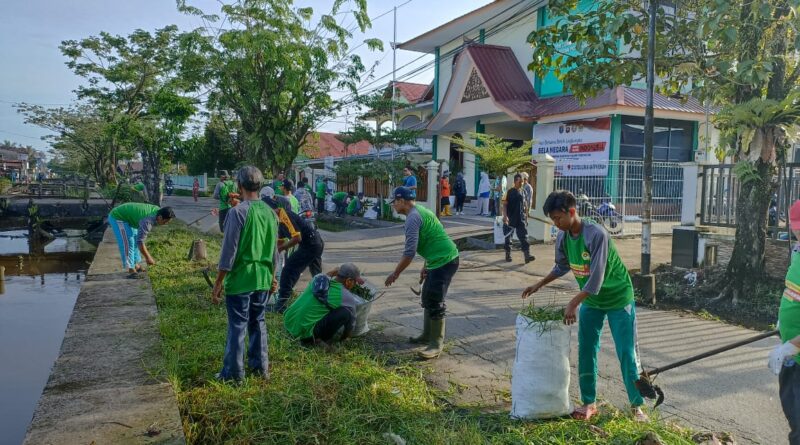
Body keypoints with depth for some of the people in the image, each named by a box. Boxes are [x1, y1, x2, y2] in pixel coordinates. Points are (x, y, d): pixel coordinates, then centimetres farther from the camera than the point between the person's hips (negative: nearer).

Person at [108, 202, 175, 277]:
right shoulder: (148, 221, -34)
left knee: (135, 239, 13)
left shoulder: (157, 210, -8)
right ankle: (131, 270, -12)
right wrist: (148, 258, -21)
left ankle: (135, 265, 21)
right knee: (128, 243, -15)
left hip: (125, 217, 10)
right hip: (117, 217, -10)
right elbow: (140, 242, -30)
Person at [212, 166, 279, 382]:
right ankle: (260, 366, 25)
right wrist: (272, 275, 24)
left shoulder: (238, 212, -15)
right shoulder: (270, 213, 5)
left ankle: (234, 373, 13)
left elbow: (229, 251, -15)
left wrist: (218, 282, -8)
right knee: (258, 322, 17)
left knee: (237, 326, 3)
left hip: (240, 279, -6)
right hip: (262, 279, 6)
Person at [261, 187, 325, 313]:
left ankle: (281, 304, -10)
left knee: (289, 270, -10)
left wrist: (281, 248, -18)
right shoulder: (281, 217, 11)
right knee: (317, 274, 25)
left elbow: (297, 237, -26)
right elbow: (280, 241, 19)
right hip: (317, 243, 10)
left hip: (310, 244, -10)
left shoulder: (285, 216, -20)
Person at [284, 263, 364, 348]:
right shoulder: (347, 297, -7)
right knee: (345, 313, -10)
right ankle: (317, 339, 1)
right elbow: (351, 322, 10)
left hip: (288, 323, 8)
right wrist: (342, 339, 27)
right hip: (306, 332, -8)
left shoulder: (318, 278, 7)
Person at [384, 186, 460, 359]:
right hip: (442, 258, 11)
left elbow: (410, 252, -21)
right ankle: (428, 335, 30)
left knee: (435, 303, -7)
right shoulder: (419, 210, 16)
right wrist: (426, 266, 25)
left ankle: (436, 345, 0)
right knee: (428, 298, 19)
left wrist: (395, 273, -12)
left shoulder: (413, 217, -16)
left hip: (444, 261, -11)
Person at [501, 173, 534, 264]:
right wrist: (505, 216, -22)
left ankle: (527, 255, -11)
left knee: (524, 236, -5)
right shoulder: (510, 192, -7)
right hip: (510, 219, -4)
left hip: (521, 219, 4)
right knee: (508, 237, 8)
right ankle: (508, 254, 21)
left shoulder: (523, 192, 8)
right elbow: (504, 204, -10)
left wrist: (525, 215, 17)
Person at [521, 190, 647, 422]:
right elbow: (562, 267, 12)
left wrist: (573, 303, -32)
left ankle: (637, 406, 12)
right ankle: (589, 403, 18)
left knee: (627, 353, -1)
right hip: (590, 300, 6)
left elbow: (596, 279, -32)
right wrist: (538, 285, 9)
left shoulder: (596, 234, -30)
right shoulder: (562, 237, -8)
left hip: (618, 298, -6)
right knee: (586, 351, 6)